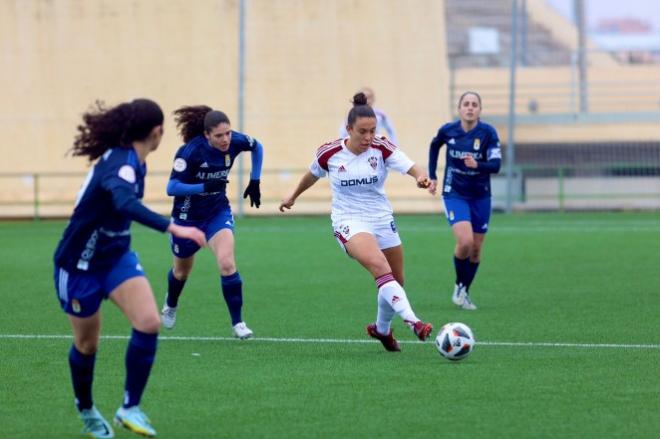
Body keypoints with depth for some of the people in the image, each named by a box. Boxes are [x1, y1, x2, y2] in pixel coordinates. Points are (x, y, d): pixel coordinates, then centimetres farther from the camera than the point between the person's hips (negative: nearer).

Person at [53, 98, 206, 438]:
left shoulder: (130, 161, -3)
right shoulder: (121, 164, -30)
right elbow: (125, 204, -52)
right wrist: (174, 229, -59)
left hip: (116, 256, 7)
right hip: (80, 265, -7)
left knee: (149, 323, -15)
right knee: (87, 343, 10)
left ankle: (130, 408, -6)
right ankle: (86, 411, 35)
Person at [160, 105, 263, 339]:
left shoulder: (234, 141, -16)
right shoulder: (191, 151, -28)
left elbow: (257, 148, 7)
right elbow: (171, 188, -31)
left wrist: (255, 182, 1)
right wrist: (204, 186, -42)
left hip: (218, 210, 2)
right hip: (188, 215, -2)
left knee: (227, 262, -22)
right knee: (182, 271, 21)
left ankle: (237, 322, -14)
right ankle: (171, 305, 53)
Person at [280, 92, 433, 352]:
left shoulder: (382, 148, -9)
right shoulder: (330, 153, -8)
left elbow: (412, 168, -24)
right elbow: (313, 174, 15)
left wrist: (421, 177, -48)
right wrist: (293, 196, 30)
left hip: (382, 220, 3)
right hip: (349, 222, -3)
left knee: (396, 281, 12)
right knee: (380, 268, -29)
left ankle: (382, 329, 40)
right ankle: (412, 321, -41)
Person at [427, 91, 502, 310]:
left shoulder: (488, 133, -12)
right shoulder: (448, 130, -8)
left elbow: (495, 165, -18)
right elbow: (434, 146, 14)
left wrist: (477, 165, -37)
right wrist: (432, 177, 13)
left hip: (480, 196, 1)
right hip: (454, 194, -1)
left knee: (476, 248, 7)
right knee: (465, 241, -21)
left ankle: (464, 292, 27)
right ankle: (459, 285, 2)